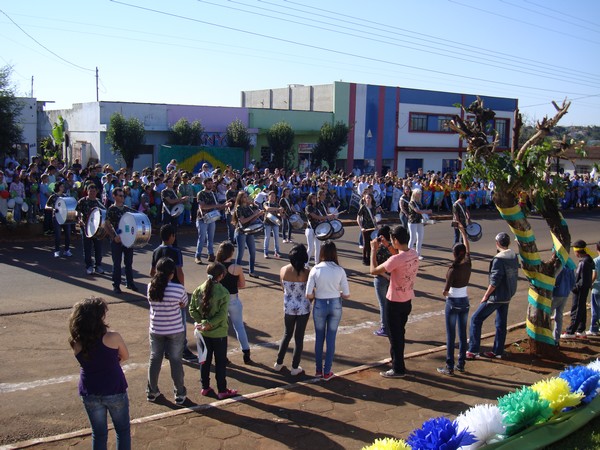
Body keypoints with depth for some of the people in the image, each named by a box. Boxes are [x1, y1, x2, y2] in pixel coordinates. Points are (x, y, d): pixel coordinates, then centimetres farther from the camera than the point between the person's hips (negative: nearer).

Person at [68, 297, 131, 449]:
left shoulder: (76, 342, -10)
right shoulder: (112, 337, -20)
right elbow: (125, 357, -2)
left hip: (89, 393, 3)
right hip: (115, 391, -3)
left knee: (98, 433, 19)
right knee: (123, 430, 16)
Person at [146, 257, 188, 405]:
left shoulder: (151, 287, -10)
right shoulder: (178, 288, -19)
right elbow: (184, 304, -3)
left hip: (155, 331, 3)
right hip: (175, 331, -3)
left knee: (155, 360, 18)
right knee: (176, 361, 9)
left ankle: (152, 392, 31)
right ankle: (180, 394, 21)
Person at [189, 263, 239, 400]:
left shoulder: (199, 290, -3)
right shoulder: (223, 293, -17)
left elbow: (192, 309, -4)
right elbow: (221, 315, -22)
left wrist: (202, 322, -8)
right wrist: (208, 324, -17)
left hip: (204, 332, 5)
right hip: (219, 333, -5)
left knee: (205, 360, 17)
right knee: (220, 362, 8)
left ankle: (205, 388, 27)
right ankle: (222, 391, 16)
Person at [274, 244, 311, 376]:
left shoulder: (283, 270, -9)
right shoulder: (306, 272, -18)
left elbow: (283, 288, 4)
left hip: (288, 307, 3)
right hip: (303, 308, -3)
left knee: (287, 334, 21)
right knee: (299, 337, 10)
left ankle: (279, 363, 28)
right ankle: (295, 367, 18)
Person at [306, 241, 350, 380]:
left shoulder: (315, 270, -11)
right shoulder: (340, 270, -8)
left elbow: (308, 295, -12)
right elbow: (346, 295, -4)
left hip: (319, 305, 0)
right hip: (335, 305, 0)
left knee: (319, 338, 16)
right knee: (331, 338, 10)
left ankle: (319, 370, 27)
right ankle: (327, 372, 17)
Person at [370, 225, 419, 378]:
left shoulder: (396, 259, -28)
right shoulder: (414, 254, -3)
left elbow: (373, 270, -19)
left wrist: (374, 250, -9)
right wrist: (388, 247, 13)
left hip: (395, 302, -8)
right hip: (407, 301, 8)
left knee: (395, 336, 6)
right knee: (399, 333, 23)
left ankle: (398, 369, 15)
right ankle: (397, 361, 38)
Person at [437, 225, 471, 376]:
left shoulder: (453, 269, -18)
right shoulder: (468, 264, -3)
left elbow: (445, 290, -17)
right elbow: (468, 248, 16)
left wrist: (444, 292, 7)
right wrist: (463, 231, 26)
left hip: (453, 302, -6)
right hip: (465, 301, 6)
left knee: (450, 335, 0)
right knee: (462, 333, 12)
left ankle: (449, 367, 3)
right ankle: (461, 365, 19)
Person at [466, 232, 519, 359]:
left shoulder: (499, 259, -21)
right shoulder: (514, 256, 4)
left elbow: (494, 281, -21)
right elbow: (514, 275, 14)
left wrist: (486, 295, -13)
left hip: (496, 297, -8)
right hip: (507, 296, 8)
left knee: (476, 319, -1)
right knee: (501, 323, 15)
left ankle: (473, 350, -1)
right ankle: (497, 351, 22)